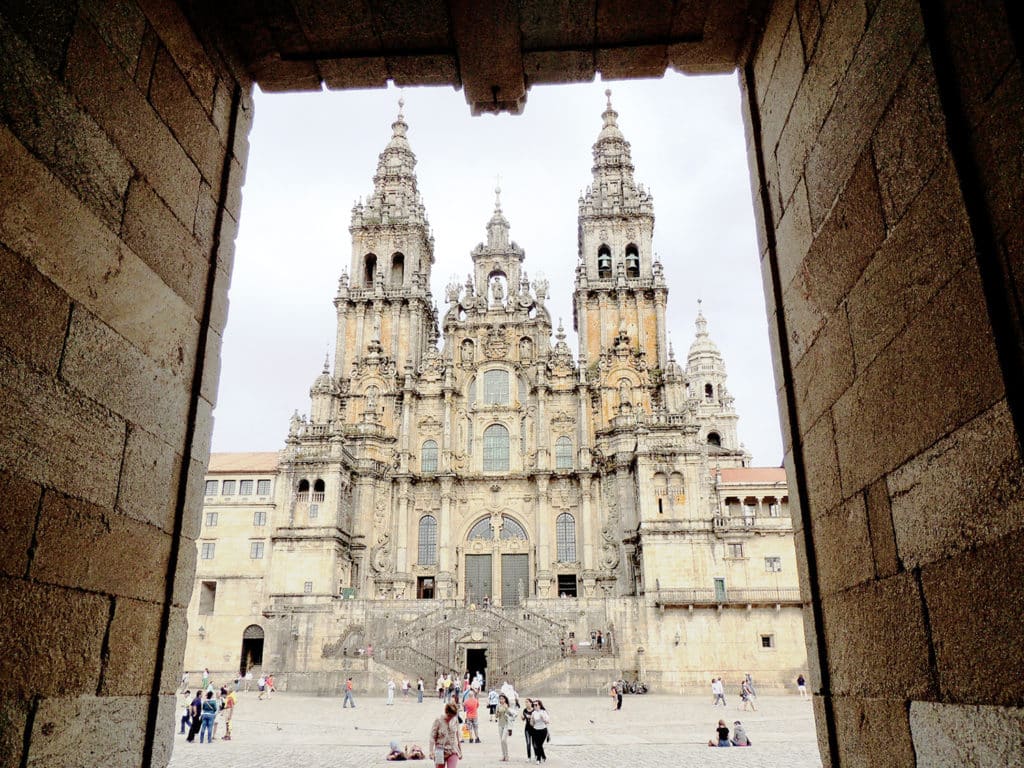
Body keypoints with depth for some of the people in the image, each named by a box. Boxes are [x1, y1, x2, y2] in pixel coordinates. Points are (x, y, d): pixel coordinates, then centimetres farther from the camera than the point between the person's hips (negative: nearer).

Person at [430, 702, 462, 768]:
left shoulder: (455, 721, 1)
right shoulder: (438, 721, -9)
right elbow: (432, 737, -8)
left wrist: (460, 751, 16)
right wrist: (431, 751, -16)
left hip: (453, 752, 1)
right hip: (441, 752, -1)